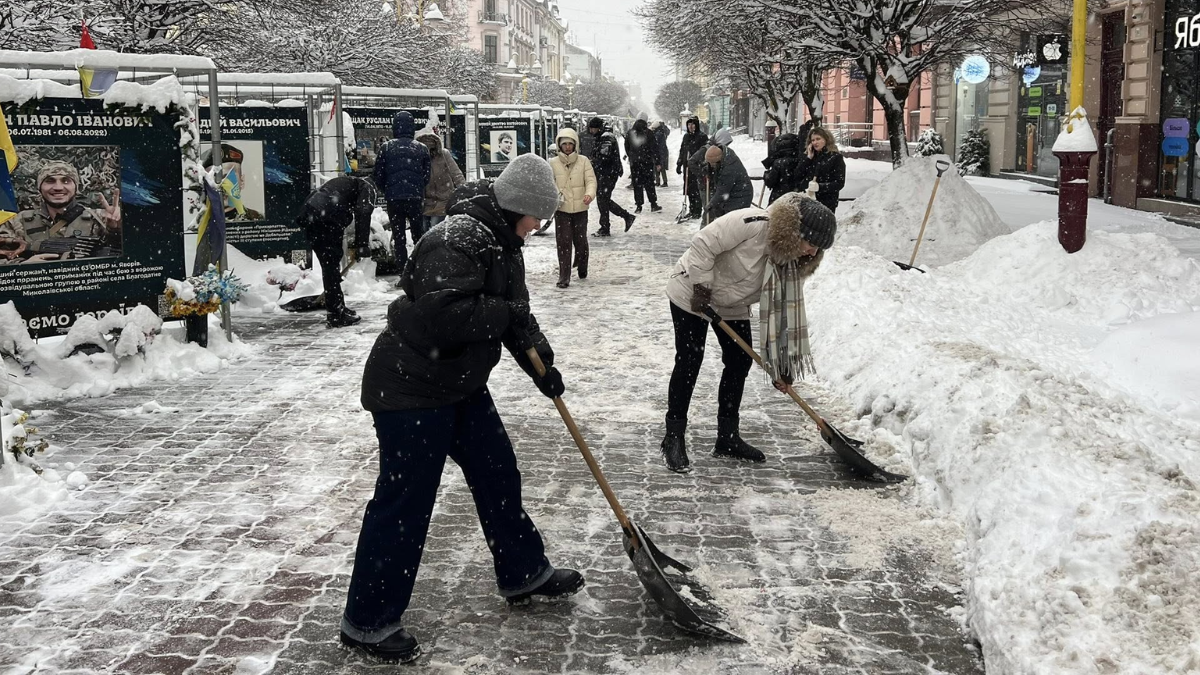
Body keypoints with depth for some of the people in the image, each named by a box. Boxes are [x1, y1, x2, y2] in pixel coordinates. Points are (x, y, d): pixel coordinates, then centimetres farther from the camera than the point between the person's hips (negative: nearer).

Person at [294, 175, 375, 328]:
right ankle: (335, 315, -3)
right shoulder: (367, 188, 17)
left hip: (307, 215, 7)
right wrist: (362, 246, -6)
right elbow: (362, 214, -3)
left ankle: (338, 307, 26)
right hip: (327, 218, -7)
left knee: (328, 263, 16)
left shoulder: (343, 183, 39)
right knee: (332, 264, -4)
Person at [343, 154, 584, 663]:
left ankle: (523, 574, 37)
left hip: (461, 383, 10)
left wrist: (540, 364, 6)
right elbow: (441, 315, -35)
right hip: (409, 388, -10)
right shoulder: (457, 241, -24)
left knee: (498, 473, 18)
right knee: (404, 502, -4)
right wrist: (502, 314, -23)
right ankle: (368, 622, 9)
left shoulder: (502, 242, 9)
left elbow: (515, 310, 16)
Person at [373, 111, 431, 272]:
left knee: (398, 237, 6)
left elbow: (378, 176, 1)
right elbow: (427, 176, 5)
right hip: (416, 198, 1)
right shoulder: (421, 149, 3)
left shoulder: (386, 148, 0)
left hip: (393, 199, -1)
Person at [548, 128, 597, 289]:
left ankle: (582, 269, 35)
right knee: (563, 242, -4)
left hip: (580, 208, 0)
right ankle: (564, 277, 0)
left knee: (580, 240, 9)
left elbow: (591, 180, -5)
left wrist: (589, 194, -26)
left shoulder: (583, 161, -1)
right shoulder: (553, 163, 1)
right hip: (561, 209, 0)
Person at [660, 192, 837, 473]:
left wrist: (785, 358, -6)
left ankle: (728, 437, 17)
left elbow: (788, 305, -6)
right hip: (692, 294, -7)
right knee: (689, 362, -8)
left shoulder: (794, 261, -11)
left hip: (732, 305, 7)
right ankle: (673, 438, 2)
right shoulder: (752, 224, -34)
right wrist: (702, 287, -26)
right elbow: (703, 244, -30)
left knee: (740, 361, 5)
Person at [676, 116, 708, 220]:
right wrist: (679, 164, 20)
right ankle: (691, 210, 16)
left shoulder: (702, 136, -5)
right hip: (687, 167, 7)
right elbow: (682, 151, 23)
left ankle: (697, 211, -3)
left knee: (697, 189, -8)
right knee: (689, 189, 8)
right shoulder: (686, 136, 16)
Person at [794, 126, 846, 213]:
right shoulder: (808, 156, 15)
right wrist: (808, 158, -1)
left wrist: (820, 187, -20)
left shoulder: (835, 157, 0)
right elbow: (798, 176, 6)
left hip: (826, 203, -4)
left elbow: (840, 183, -6)